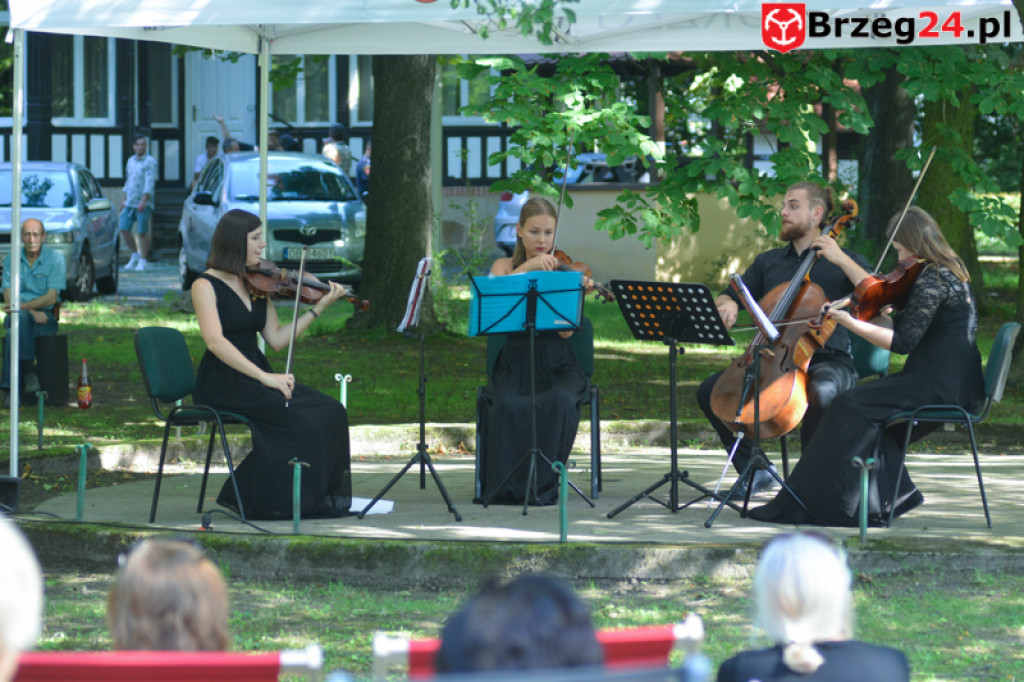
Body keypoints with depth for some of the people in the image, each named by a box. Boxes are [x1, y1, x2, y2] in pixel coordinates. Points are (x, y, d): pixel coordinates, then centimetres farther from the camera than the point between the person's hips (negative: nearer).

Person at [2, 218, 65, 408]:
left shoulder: (55, 258, 1)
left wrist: (22, 306, -20)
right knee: (22, 318, -37)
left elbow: (51, 298, -8)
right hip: (15, 316, 2)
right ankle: (28, 370, -38)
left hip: (46, 316, -2)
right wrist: (32, 312, -18)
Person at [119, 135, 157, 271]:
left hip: (143, 203, -6)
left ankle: (143, 261, 3)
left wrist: (144, 200, -22)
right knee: (123, 228, -1)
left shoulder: (150, 162, -6)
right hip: (129, 203, 6)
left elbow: (150, 183, -14)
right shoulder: (130, 161, 15)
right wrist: (124, 199, 19)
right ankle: (135, 255, 15)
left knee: (143, 232, -4)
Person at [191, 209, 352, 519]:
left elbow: (277, 339, 10)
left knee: (331, 412, -14)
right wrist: (264, 377, -27)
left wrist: (319, 307, 5)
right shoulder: (206, 286, -7)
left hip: (255, 375, 7)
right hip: (222, 383, -7)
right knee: (299, 417, -26)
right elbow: (215, 341, -21)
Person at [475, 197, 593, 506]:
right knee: (507, 405, -32)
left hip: (556, 365, 0)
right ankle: (505, 485, -20)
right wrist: (526, 268, -24)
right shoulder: (505, 266, 10)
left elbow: (566, 331, -8)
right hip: (515, 364, 0)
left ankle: (544, 485, -21)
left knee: (558, 401, -33)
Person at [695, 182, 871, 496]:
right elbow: (724, 299, 20)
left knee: (821, 391, -40)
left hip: (827, 361, -5)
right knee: (710, 390, -13)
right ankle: (756, 469, -3)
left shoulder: (843, 261, 5)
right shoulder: (768, 262, 19)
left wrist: (841, 260, -17)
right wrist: (726, 304, -5)